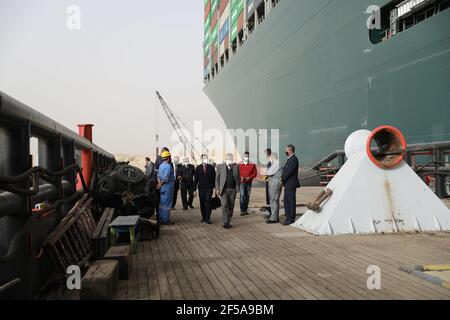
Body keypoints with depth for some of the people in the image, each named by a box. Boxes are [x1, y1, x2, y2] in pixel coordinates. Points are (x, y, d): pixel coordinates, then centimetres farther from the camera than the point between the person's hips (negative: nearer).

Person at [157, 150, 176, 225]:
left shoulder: (161, 165, 12)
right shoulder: (168, 166, -17)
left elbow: (159, 175, 8)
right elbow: (166, 178, -22)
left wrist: (159, 184, -2)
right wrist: (160, 185, -11)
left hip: (163, 187, 9)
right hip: (168, 186, -9)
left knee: (162, 203, 14)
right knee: (167, 204, -4)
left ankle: (161, 218, 21)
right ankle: (166, 220, 0)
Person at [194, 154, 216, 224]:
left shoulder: (211, 167, 3)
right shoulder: (198, 168, 5)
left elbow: (214, 178, 4)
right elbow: (196, 179, 6)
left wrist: (214, 187, -3)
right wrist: (195, 189, 4)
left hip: (209, 188, -2)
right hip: (201, 188, 2)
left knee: (208, 202, -9)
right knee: (202, 203, 6)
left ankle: (208, 219, -5)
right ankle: (203, 217, 19)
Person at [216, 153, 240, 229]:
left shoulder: (236, 167, 7)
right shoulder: (220, 167, 3)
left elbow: (239, 178, 11)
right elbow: (217, 178, 5)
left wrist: (238, 187, 2)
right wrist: (217, 189, -2)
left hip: (233, 189, 2)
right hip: (224, 189, -2)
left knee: (231, 206, 6)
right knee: (224, 205, -13)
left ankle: (228, 222, 16)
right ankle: (225, 222, -10)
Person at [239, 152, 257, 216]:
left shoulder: (252, 164, 5)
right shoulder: (239, 164, 3)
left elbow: (255, 173, 2)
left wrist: (249, 177, -13)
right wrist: (240, 177, -14)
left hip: (249, 182, 2)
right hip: (242, 182, -2)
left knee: (247, 196, 7)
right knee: (242, 195, -12)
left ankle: (245, 209, 17)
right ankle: (242, 210, -10)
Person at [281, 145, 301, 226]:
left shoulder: (293, 159, -15)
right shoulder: (290, 159, 17)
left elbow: (289, 171, -20)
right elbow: (285, 170, 19)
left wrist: (283, 179, -10)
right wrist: (282, 177, 3)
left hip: (291, 184, -10)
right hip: (287, 184, 10)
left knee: (291, 201, -4)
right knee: (286, 201, 13)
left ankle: (291, 219, 2)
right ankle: (288, 218, 21)